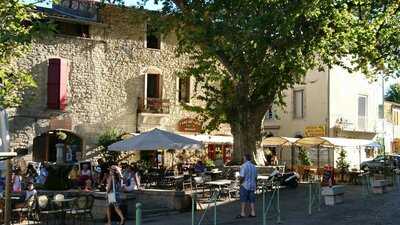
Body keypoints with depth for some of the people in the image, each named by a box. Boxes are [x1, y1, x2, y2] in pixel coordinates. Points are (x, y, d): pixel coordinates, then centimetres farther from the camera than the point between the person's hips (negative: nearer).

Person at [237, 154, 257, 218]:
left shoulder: (243, 166, -14)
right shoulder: (254, 166, 9)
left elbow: (242, 177, -20)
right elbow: (255, 177, 12)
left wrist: (240, 183, -4)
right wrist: (255, 185, 20)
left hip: (245, 186, -6)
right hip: (252, 186, 6)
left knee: (243, 200, -2)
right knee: (252, 200, 9)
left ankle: (242, 213, -2)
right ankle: (253, 213, 10)